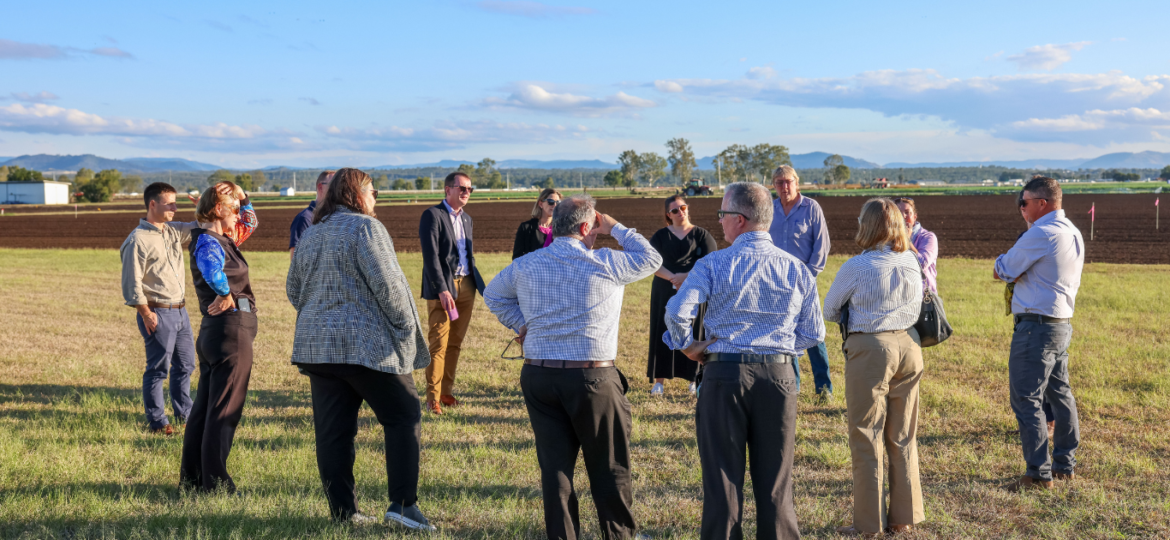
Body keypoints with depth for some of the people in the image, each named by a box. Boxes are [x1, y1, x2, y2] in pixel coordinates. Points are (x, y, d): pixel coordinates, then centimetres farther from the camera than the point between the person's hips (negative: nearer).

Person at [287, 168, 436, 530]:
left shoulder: (310, 235, 15)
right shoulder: (365, 228, -9)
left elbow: (293, 290, 20)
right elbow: (387, 283, -16)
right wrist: (407, 327, -6)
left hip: (316, 346, 7)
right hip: (367, 344, -7)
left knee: (332, 431, 8)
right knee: (403, 418, 3)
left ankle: (343, 511, 12)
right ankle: (403, 503, -4)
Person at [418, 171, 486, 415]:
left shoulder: (466, 219, 17)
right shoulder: (432, 215, -8)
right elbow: (430, 255, -15)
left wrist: (475, 283, 13)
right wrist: (442, 290, -20)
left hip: (466, 286, 7)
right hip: (442, 287, -7)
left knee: (455, 343, 10)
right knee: (439, 344, -6)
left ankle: (446, 391, 19)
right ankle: (432, 398, 0)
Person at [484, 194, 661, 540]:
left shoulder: (525, 265, 6)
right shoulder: (603, 264, -9)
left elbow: (492, 295, 21)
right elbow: (651, 259, 5)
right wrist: (615, 229, 10)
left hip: (538, 377, 4)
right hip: (592, 379, -4)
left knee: (554, 466, 9)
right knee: (609, 469, 10)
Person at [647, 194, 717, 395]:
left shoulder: (702, 235, 3)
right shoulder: (660, 236, 6)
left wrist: (685, 277, -19)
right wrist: (673, 277, -21)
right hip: (665, 293, 1)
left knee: (693, 334, 1)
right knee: (663, 334, 0)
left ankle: (694, 379, 9)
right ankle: (659, 380, 4)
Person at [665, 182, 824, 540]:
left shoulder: (713, 265, -7)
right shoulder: (797, 269, 3)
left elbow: (677, 312, -19)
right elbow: (814, 334, 5)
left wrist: (687, 346, -1)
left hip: (724, 375, -2)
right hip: (779, 376, 3)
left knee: (723, 480, 7)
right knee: (775, 482, 12)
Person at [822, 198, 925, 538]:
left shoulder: (856, 267, -13)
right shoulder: (913, 262, 3)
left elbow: (829, 311, 1)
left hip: (870, 348, -5)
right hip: (909, 345, 5)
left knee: (867, 437, 4)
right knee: (904, 438, 14)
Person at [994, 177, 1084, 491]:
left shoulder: (1041, 234, -18)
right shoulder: (1073, 234, 14)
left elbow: (1003, 270, -10)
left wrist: (1001, 266, 11)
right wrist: (1014, 270, 1)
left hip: (1037, 326, -10)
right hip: (1063, 322, 10)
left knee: (1026, 400, -5)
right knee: (1059, 395, 17)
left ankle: (1038, 474, -2)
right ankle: (1065, 465, 26)